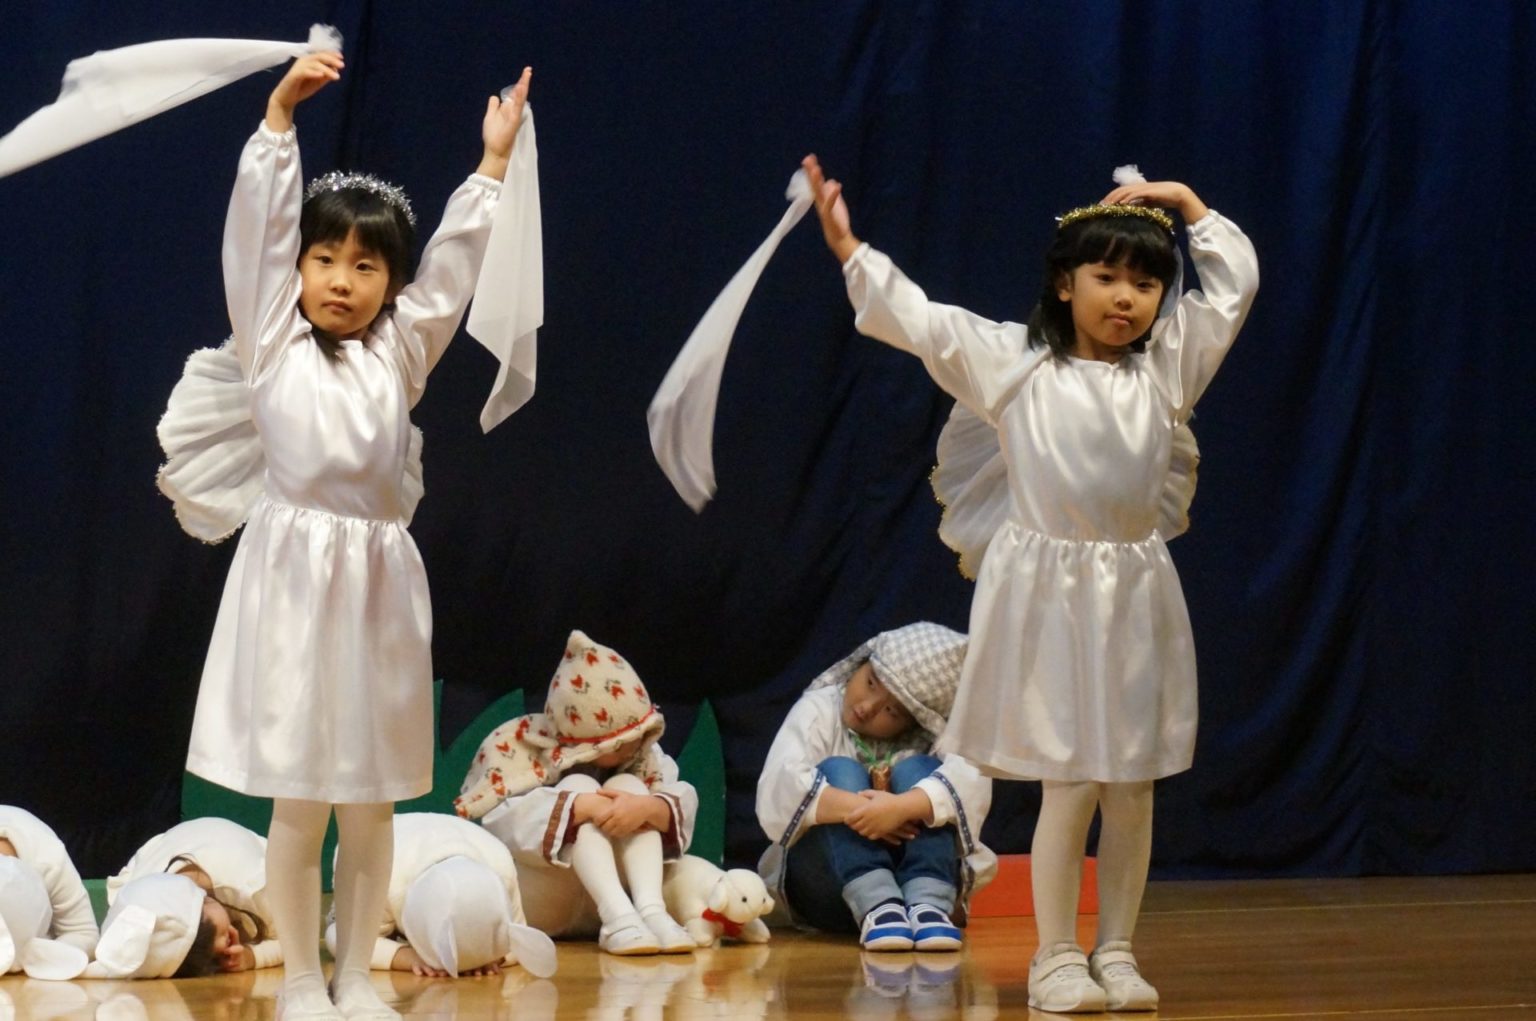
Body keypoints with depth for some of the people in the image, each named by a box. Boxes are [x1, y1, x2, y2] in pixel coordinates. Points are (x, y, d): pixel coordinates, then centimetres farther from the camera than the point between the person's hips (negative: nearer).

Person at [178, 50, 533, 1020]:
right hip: (294, 573, -3)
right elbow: (259, 221, -3)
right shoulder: (272, 340, 2)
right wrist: (280, 114, -9)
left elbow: (455, 261, 8)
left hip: (380, 576, 3)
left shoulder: (403, 350, 10)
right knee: (297, 798, 0)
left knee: (371, 795, 8)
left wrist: (493, 163, 5)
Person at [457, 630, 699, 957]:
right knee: (580, 787, -25)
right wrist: (583, 807, -39)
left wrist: (648, 808, -38)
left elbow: (683, 804, -14)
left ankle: (650, 908, -36)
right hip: (536, 905, -4)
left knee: (628, 786, -17)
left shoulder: (641, 752, 2)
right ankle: (618, 917, -43)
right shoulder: (520, 747, -12)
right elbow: (499, 818, -30)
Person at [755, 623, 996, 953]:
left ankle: (929, 905, -41)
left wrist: (902, 806, -41)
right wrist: (855, 809, -35)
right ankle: (876, 908, -45)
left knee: (915, 770, -20)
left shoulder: (930, 737, 1)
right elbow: (779, 787, -19)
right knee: (839, 770, -22)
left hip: (917, 874, 0)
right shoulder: (819, 710, 0)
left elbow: (971, 780, -23)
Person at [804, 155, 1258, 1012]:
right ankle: (1057, 958, 6)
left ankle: (1117, 952, 16)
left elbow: (1235, 284, 9)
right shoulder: (1013, 362, 0)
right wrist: (849, 249, -9)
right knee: (1069, 785, -4)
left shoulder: (1167, 366, 6)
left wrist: (1188, 202, 7)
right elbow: (916, 319, -3)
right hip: (1048, 590, -3)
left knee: (1133, 786, 6)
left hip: (1136, 594, 3)